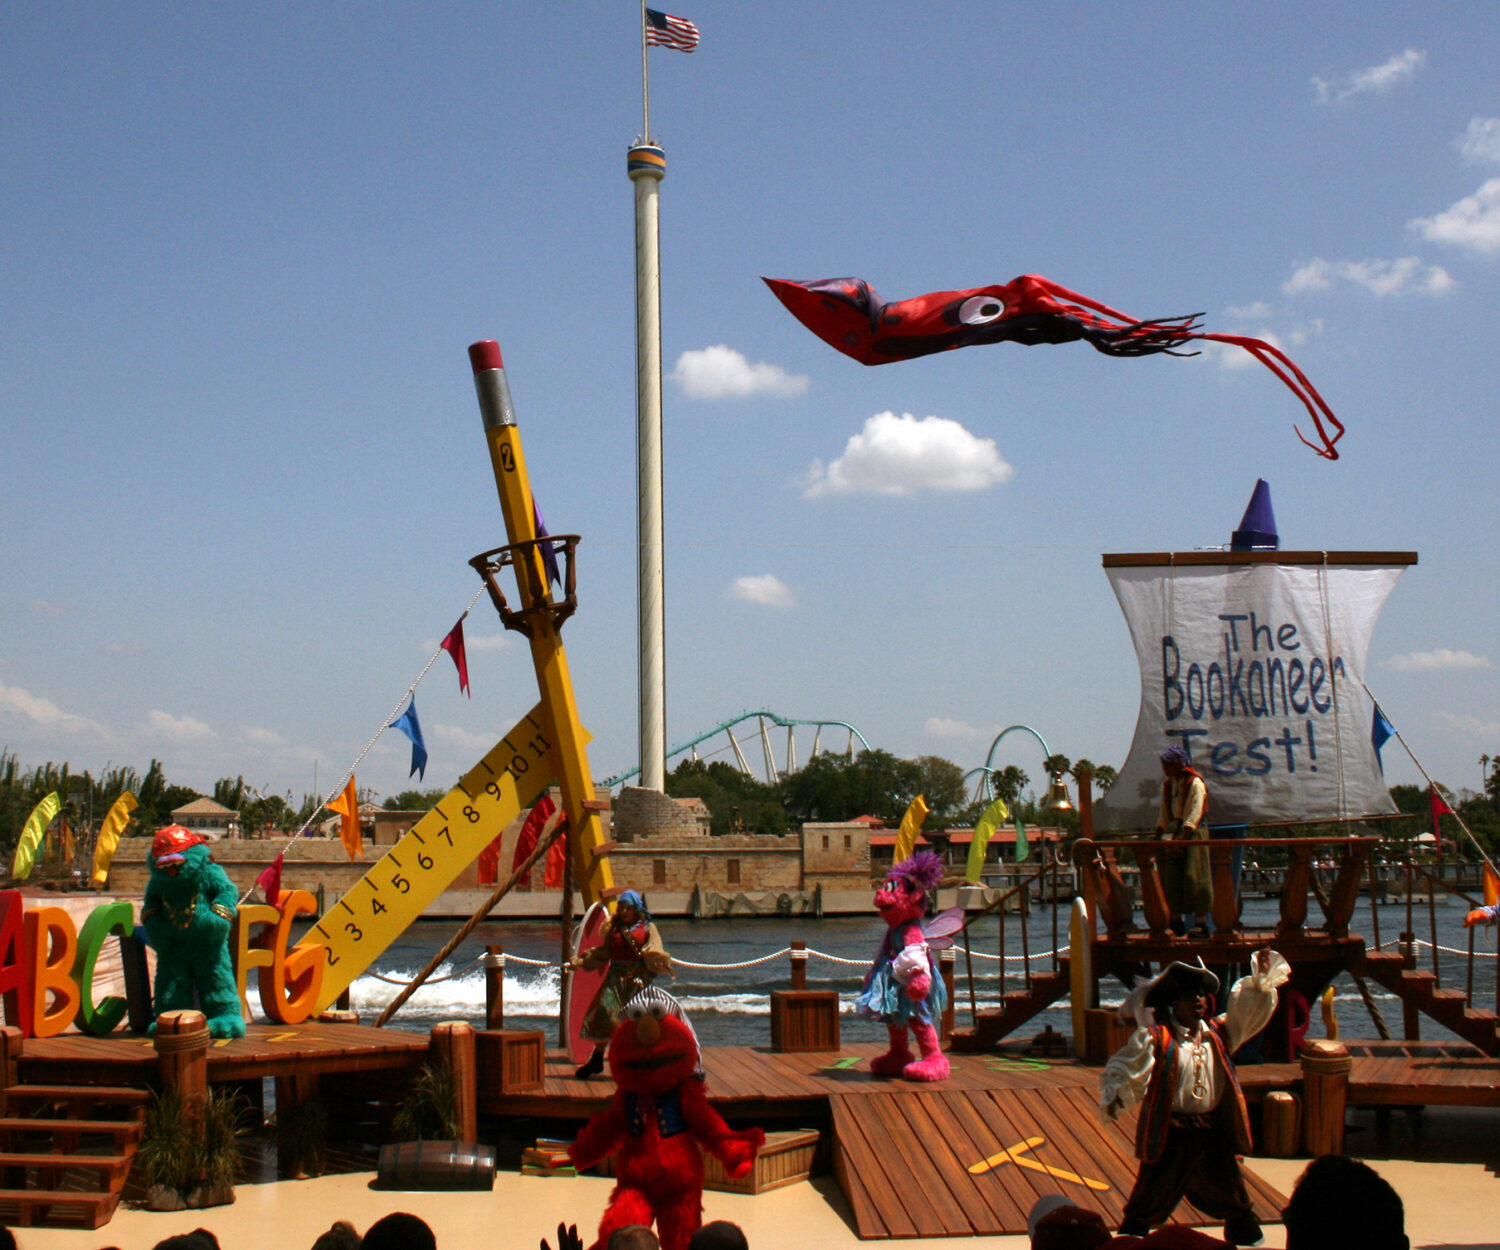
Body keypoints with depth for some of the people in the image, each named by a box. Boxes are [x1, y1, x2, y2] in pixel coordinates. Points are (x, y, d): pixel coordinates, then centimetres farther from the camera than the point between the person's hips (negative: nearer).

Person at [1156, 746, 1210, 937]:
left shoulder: (1195, 783, -9)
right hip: (1176, 830, 7)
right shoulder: (1168, 785, 13)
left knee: (1193, 877, -10)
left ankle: (1202, 923, -7)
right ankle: (1177, 921, 6)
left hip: (1194, 832, -7)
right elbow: (1164, 815, 18)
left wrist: (1182, 836, -25)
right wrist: (1157, 836, 9)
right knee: (1171, 877, 1)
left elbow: (1194, 814, -16)